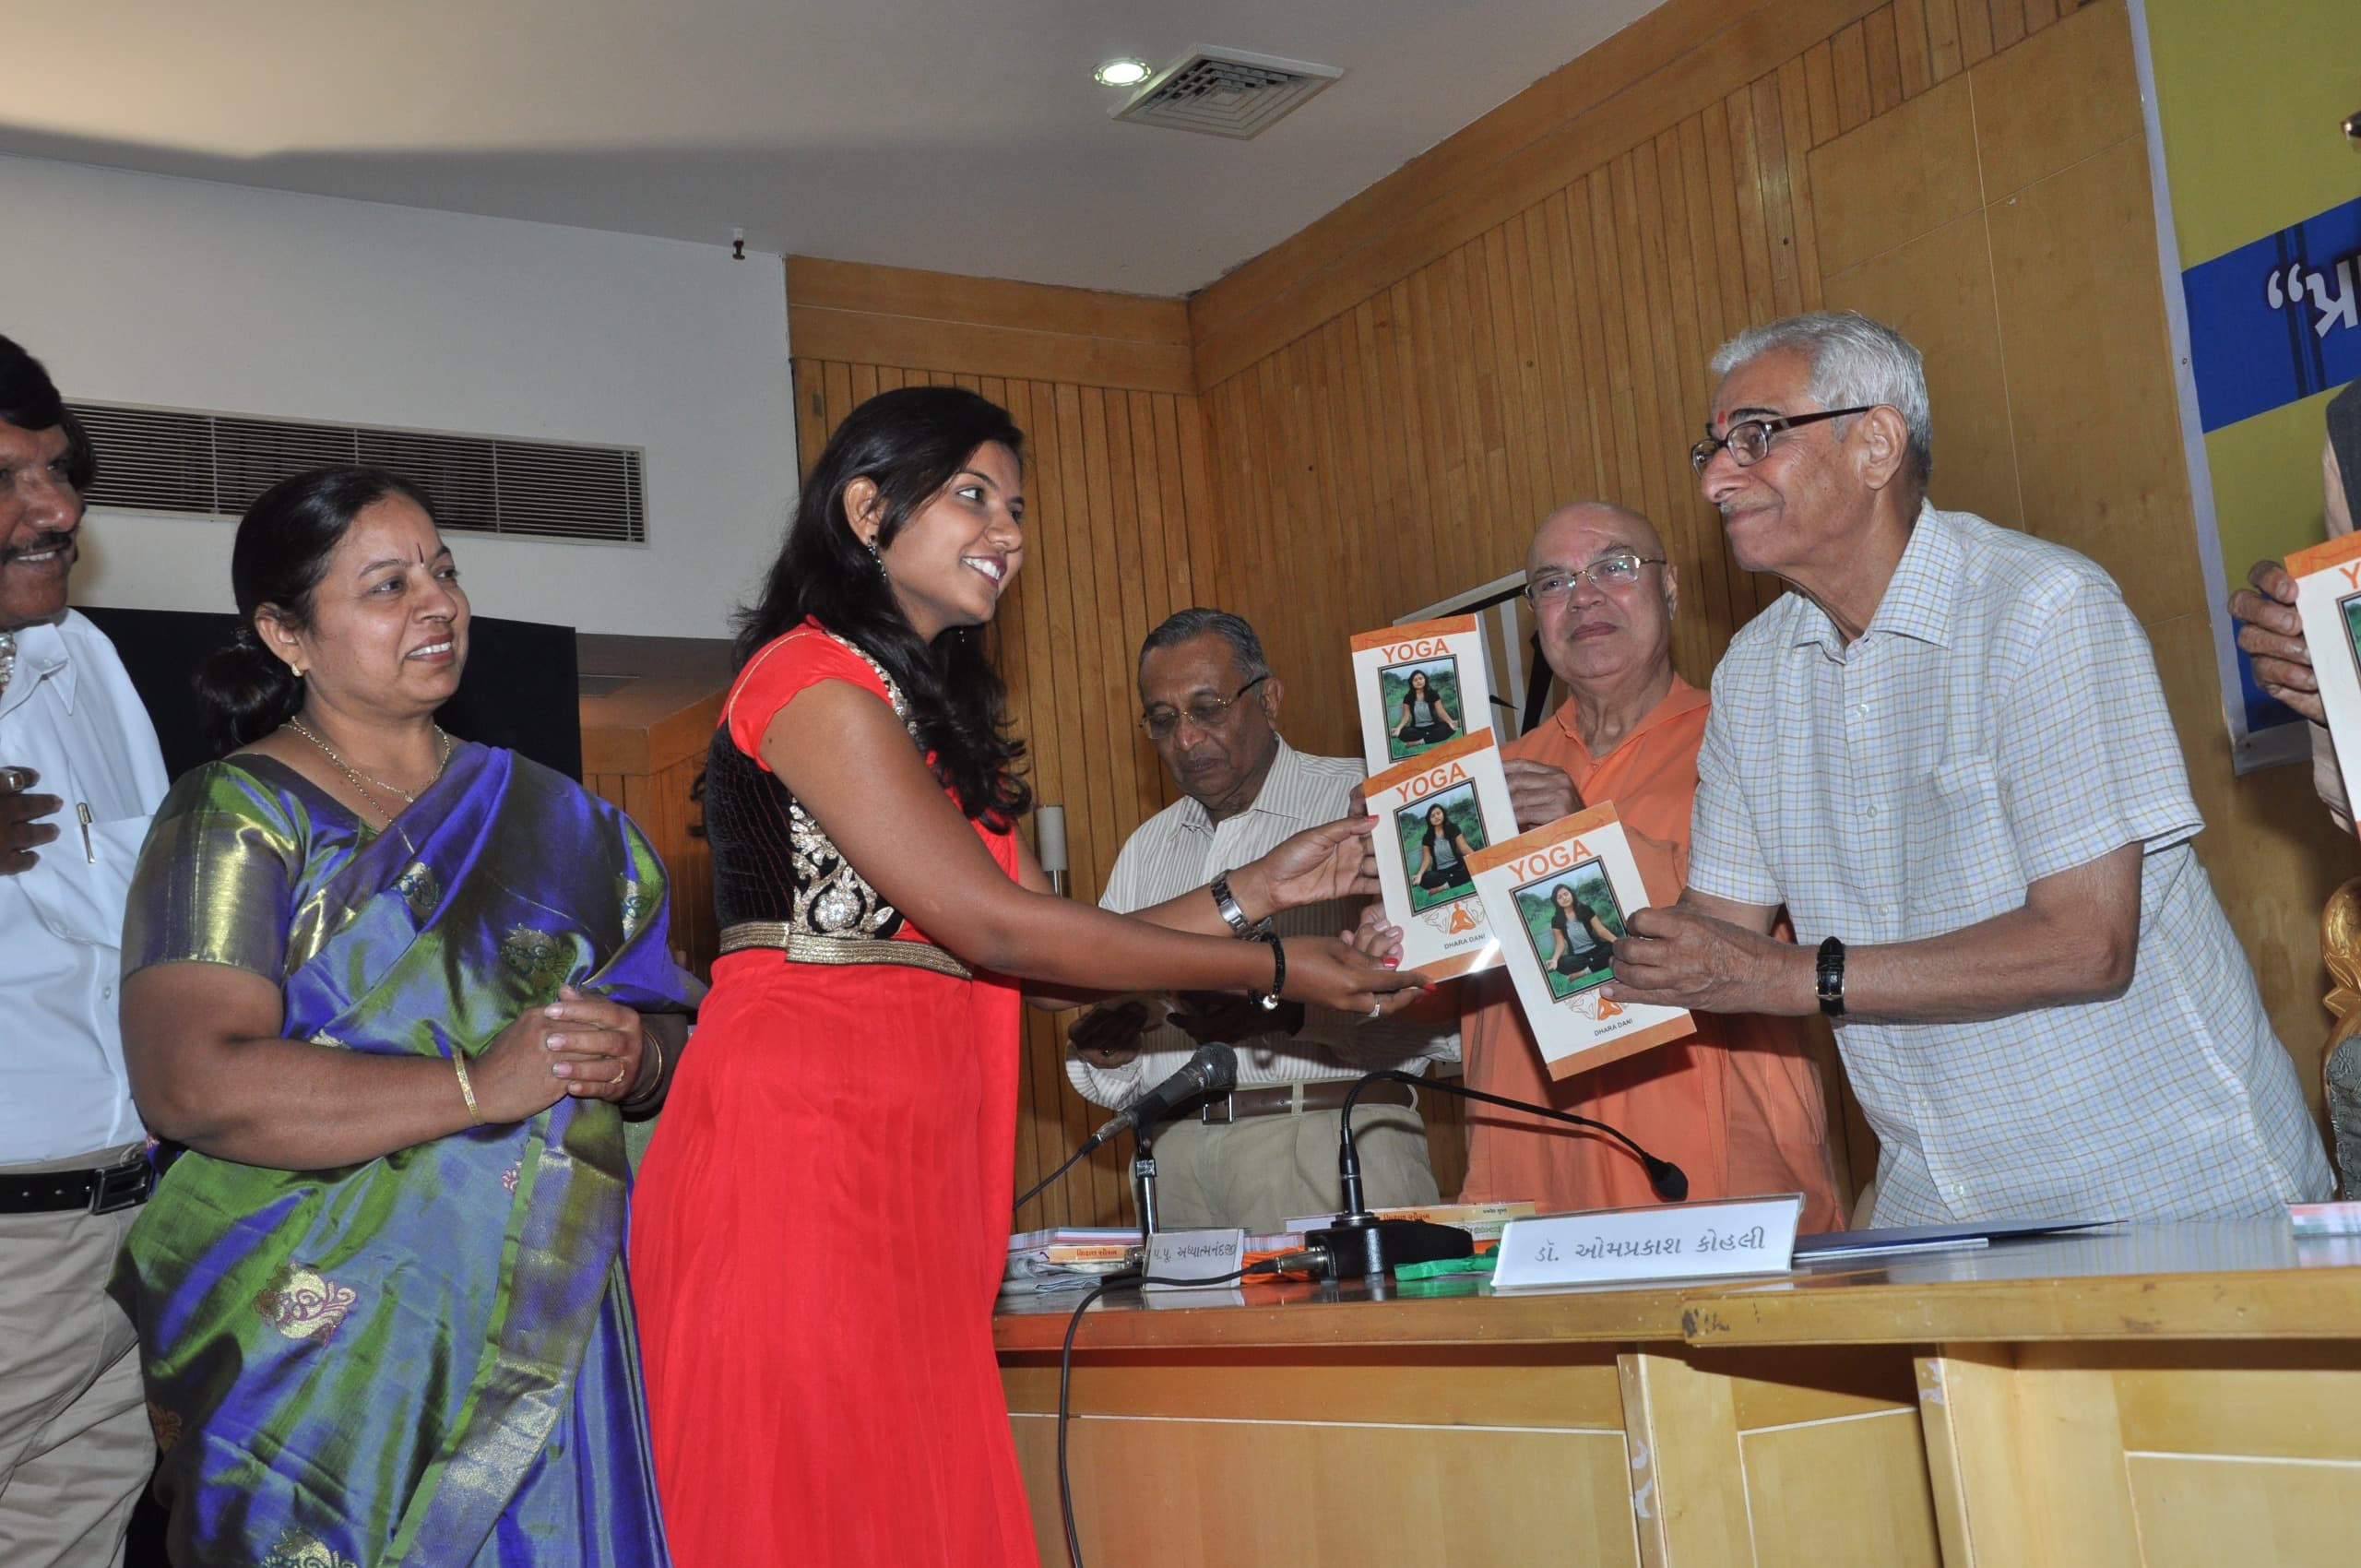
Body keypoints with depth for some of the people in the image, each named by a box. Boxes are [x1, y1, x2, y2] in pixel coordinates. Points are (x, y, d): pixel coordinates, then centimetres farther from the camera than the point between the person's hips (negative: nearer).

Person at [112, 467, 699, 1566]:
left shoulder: (538, 811, 14)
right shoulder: (238, 814, -3)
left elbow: (660, 1006, 15)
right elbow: (190, 1083, -16)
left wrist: (636, 1056, -9)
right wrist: (480, 1086, -21)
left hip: (551, 1329, 4)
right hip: (322, 1352, -4)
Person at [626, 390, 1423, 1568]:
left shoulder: (927, 708, 22)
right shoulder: (814, 678, -8)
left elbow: (1044, 939, 15)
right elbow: (997, 929, -13)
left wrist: (1254, 890, 7)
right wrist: (1271, 973, -8)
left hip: (904, 1158, 9)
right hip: (802, 1140, -9)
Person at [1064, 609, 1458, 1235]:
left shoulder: (1363, 804, 1)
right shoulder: (1144, 849, 21)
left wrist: (1287, 1011, -22)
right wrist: (1105, 1048, -2)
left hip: (1334, 1141, -4)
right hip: (1179, 1154, 5)